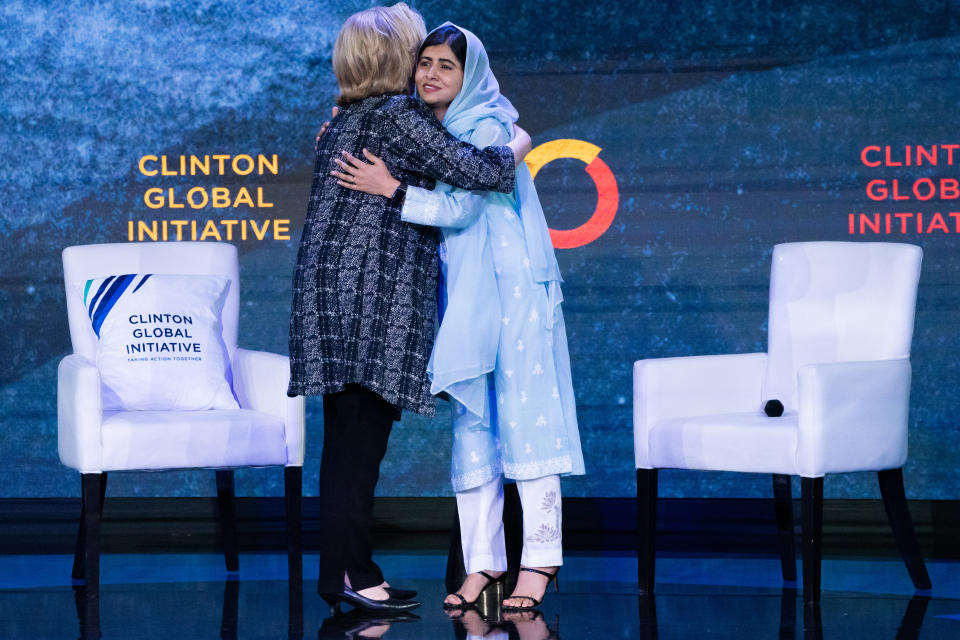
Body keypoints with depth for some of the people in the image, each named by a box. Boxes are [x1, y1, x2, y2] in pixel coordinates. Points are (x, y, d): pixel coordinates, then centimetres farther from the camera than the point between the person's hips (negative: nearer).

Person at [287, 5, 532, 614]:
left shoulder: (344, 121, 20)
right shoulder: (399, 115, -8)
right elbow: (473, 169, -12)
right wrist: (516, 148, 6)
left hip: (327, 289, 9)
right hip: (372, 292, -9)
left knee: (348, 436, 10)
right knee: (363, 434, -7)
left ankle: (339, 567, 12)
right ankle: (350, 572, -6)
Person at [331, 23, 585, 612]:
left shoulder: (488, 128, -9)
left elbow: (461, 207, -17)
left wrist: (391, 188, -22)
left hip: (510, 283, -7)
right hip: (464, 289, 7)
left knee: (522, 414, -9)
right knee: (472, 420, 5)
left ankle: (540, 560, -7)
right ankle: (484, 560, 7)